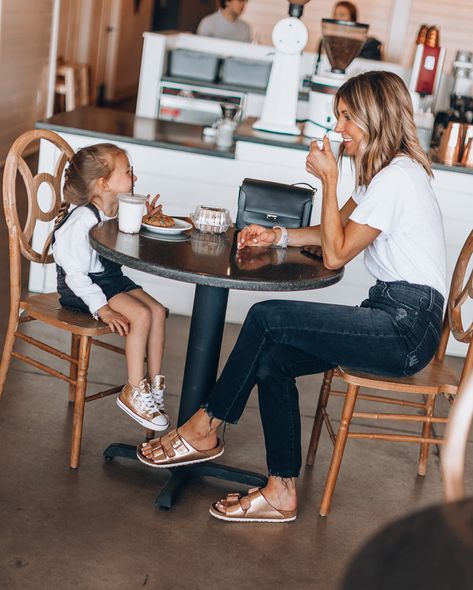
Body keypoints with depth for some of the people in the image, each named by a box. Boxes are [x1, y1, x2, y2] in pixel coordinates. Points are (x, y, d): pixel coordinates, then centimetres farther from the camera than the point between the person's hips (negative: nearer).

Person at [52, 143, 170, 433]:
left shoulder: (121, 210, 2)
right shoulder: (82, 221, -23)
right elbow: (76, 275, -24)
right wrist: (102, 309, -28)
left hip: (113, 278, 8)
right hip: (83, 288, -8)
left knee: (158, 311, -9)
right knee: (140, 315, -24)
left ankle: (154, 385, 0)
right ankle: (133, 392, -12)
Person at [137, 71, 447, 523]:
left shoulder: (397, 177, -16)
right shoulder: (383, 171, 17)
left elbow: (335, 254, -14)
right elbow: (338, 231, 22)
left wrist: (328, 180, -12)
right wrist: (279, 236, 8)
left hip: (407, 325, -10)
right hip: (392, 313, 10)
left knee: (266, 318, -16)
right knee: (270, 361, -6)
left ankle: (204, 429, 1)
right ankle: (282, 493, 0)